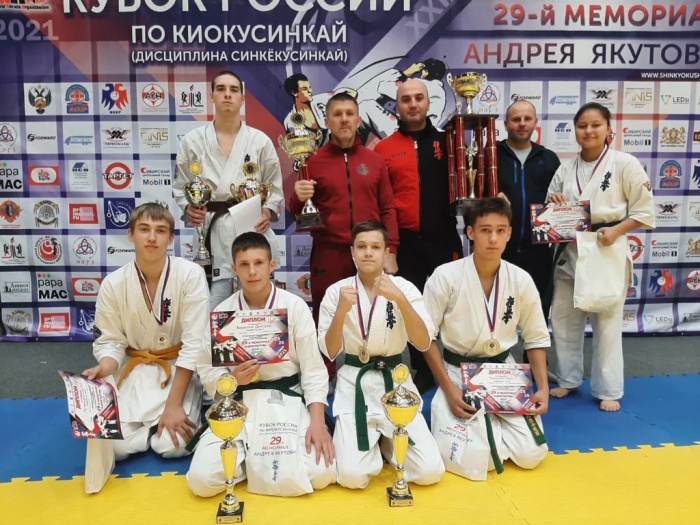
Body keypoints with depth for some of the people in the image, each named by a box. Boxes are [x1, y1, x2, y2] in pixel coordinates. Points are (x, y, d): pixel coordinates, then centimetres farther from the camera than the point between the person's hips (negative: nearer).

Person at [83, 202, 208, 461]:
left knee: (174, 445, -20)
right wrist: (104, 368, -26)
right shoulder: (113, 284, -9)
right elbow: (110, 341, 0)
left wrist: (173, 404, -19)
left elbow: (194, 343, -18)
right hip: (136, 369, 2)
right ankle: (153, 423, 17)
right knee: (113, 446, -14)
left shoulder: (191, 275, -17)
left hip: (179, 368, -2)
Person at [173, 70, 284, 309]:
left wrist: (269, 211, -10)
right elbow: (181, 186, 11)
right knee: (212, 306, 0)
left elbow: (275, 187, 9)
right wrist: (187, 208, -9)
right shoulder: (193, 140, 6)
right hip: (211, 234, 0)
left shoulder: (260, 141, 6)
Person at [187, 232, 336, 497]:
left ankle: (257, 459, 10)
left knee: (320, 474, -21)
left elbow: (313, 368, -6)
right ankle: (247, 458, 14)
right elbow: (207, 370, 5)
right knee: (202, 479, -18)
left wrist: (317, 422, -16)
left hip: (286, 401, -1)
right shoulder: (222, 312, -1)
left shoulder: (295, 307, -6)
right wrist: (233, 379, -18)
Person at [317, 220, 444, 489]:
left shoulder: (404, 287, -3)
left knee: (429, 471, -11)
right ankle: (373, 443, 17)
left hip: (395, 382, 1)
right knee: (352, 475, -17)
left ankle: (387, 443, 19)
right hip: (353, 384, 0)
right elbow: (329, 352, -5)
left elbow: (423, 343, -12)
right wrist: (341, 311, -21)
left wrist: (400, 299, -25)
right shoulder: (337, 291, -2)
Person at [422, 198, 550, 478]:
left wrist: (543, 387, -5)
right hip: (457, 373, -2)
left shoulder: (521, 280, -7)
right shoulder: (445, 276, -16)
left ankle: (490, 424, 23)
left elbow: (536, 338, 5)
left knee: (530, 454, -8)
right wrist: (448, 388, -15)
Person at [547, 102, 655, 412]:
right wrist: (553, 203, -9)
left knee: (606, 324, 2)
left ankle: (608, 390, 18)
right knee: (564, 319, 11)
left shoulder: (625, 164, -6)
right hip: (570, 252, 4)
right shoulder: (565, 169, 6)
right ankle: (568, 379, 29)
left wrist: (616, 230, -18)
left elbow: (644, 211, -4)